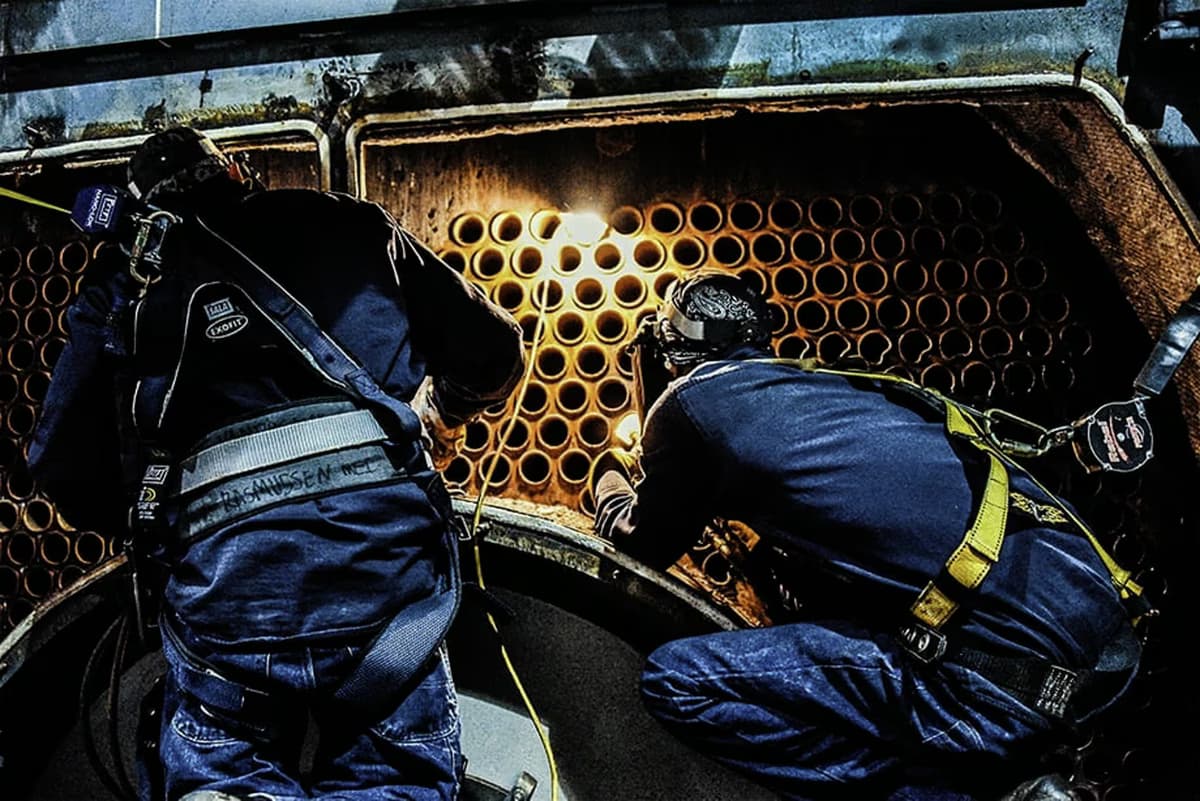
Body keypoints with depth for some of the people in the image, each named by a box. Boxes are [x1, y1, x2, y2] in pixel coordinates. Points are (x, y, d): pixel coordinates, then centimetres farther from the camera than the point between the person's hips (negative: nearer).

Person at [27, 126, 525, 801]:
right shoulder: (349, 223, 20)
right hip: (385, 522, 0)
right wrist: (444, 417, 41)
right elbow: (494, 348, 20)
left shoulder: (125, 285, 20)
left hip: (224, 555, 1)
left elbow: (66, 466, 15)